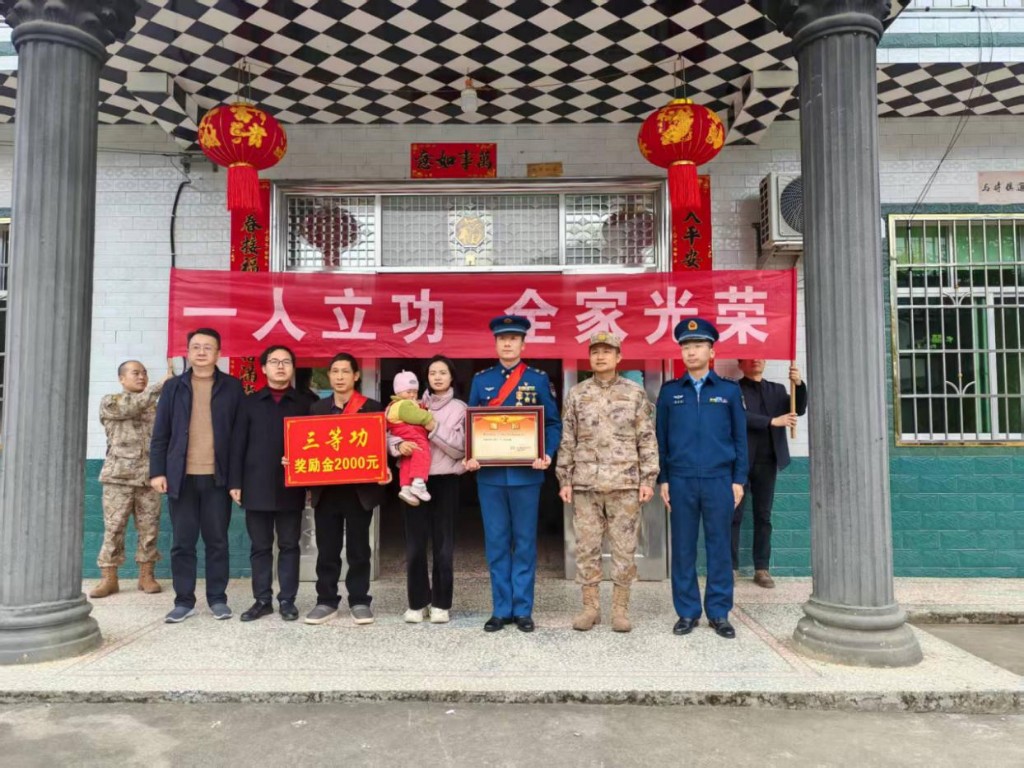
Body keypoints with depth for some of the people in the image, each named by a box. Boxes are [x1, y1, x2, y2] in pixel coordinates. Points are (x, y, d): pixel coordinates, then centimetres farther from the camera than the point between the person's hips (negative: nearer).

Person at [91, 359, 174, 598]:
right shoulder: (109, 402, 4)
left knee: (149, 528, 4)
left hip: (149, 476, 3)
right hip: (119, 476, -3)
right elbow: (133, 406, -15)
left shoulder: (155, 406, 15)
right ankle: (109, 578, 9)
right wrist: (162, 383, -19)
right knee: (113, 527, 0)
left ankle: (146, 575, 13)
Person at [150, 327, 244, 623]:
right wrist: (157, 471, -1)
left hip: (218, 477, -1)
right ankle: (184, 600, 16)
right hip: (181, 476, 1)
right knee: (182, 542, 6)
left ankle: (217, 598, 15)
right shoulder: (173, 387, 8)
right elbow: (160, 433, 7)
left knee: (217, 541, 6)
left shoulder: (232, 387, 5)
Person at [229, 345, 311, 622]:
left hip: (291, 487, -1)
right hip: (257, 486, 1)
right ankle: (262, 600, 18)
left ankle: (287, 600, 14)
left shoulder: (303, 404, 7)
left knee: (289, 545, 6)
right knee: (260, 546, 8)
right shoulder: (250, 402, 8)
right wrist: (235, 482, -1)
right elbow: (239, 444, 5)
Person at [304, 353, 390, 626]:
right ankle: (326, 601, 19)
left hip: (360, 488, -3)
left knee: (358, 548, 5)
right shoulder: (317, 409, 11)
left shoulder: (372, 408, 1)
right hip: (325, 488, 3)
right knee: (326, 548, 8)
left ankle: (359, 601, 15)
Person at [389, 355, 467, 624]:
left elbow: (459, 449, -6)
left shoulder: (459, 408, 3)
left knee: (443, 545, 2)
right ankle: (417, 603, 15)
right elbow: (391, 435, 2)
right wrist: (399, 444, -19)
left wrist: (434, 427, -14)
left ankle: (441, 604, 13)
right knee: (415, 544, 3)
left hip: (445, 481, -2)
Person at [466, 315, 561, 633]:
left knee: (525, 542, 6)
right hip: (489, 473, 2)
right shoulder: (481, 379, 9)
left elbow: (553, 423, 3)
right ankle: (501, 610, 18)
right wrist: (470, 457, -7)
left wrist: (547, 455, -13)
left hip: (525, 473, -1)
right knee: (496, 543, 7)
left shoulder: (539, 379, 4)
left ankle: (522, 610, 17)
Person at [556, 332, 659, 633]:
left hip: (625, 483, -1)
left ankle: (620, 608, 16)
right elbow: (567, 440, 7)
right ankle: (590, 607, 18)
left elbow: (647, 440, 3)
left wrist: (648, 479, -3)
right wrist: (564, 480, 3)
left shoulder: (635, 393, 4)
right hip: (585, 484, 1)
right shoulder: (576, 394, 6)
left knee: (624, 548, 4)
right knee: (586, 547, 6)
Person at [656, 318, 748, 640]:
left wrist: (738, 480, 1)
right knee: (683, 548, 5)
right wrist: (663, 479, 3)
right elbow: (660, 438, 8)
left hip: (719, 480, 0)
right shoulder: (669, 391, 7)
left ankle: (719, 613, 17)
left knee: (719, 547, 5)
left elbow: (740, 437, 6)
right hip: (680, 481, 1)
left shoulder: (729, 390, 5)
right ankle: (687, 612, 17)